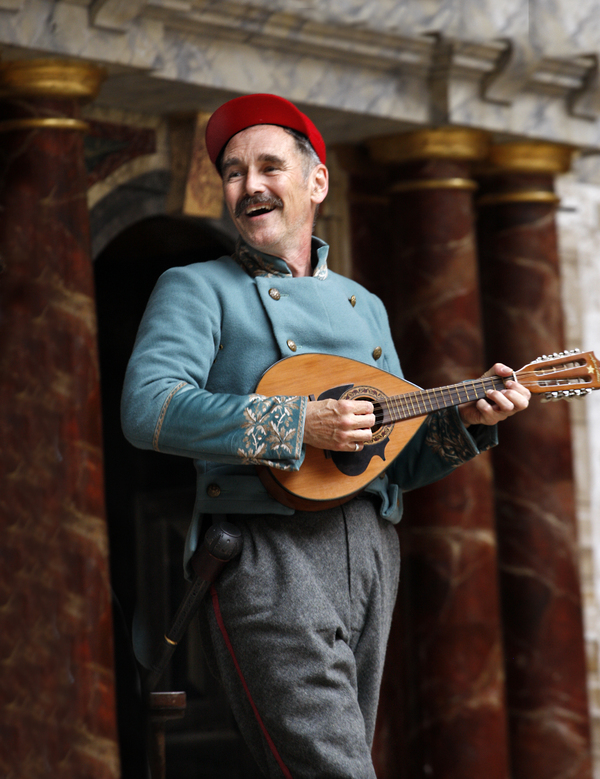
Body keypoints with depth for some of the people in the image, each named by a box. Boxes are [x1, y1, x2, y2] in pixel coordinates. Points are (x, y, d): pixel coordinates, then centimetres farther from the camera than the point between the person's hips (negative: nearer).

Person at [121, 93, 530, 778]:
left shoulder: (365, 305, 24)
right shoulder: (196, 289, 5)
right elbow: (147, 408, -13)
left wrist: (468, 421, 4)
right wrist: (299, 425, -19)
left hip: (371, 555, 6)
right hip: (265, 556, -6)